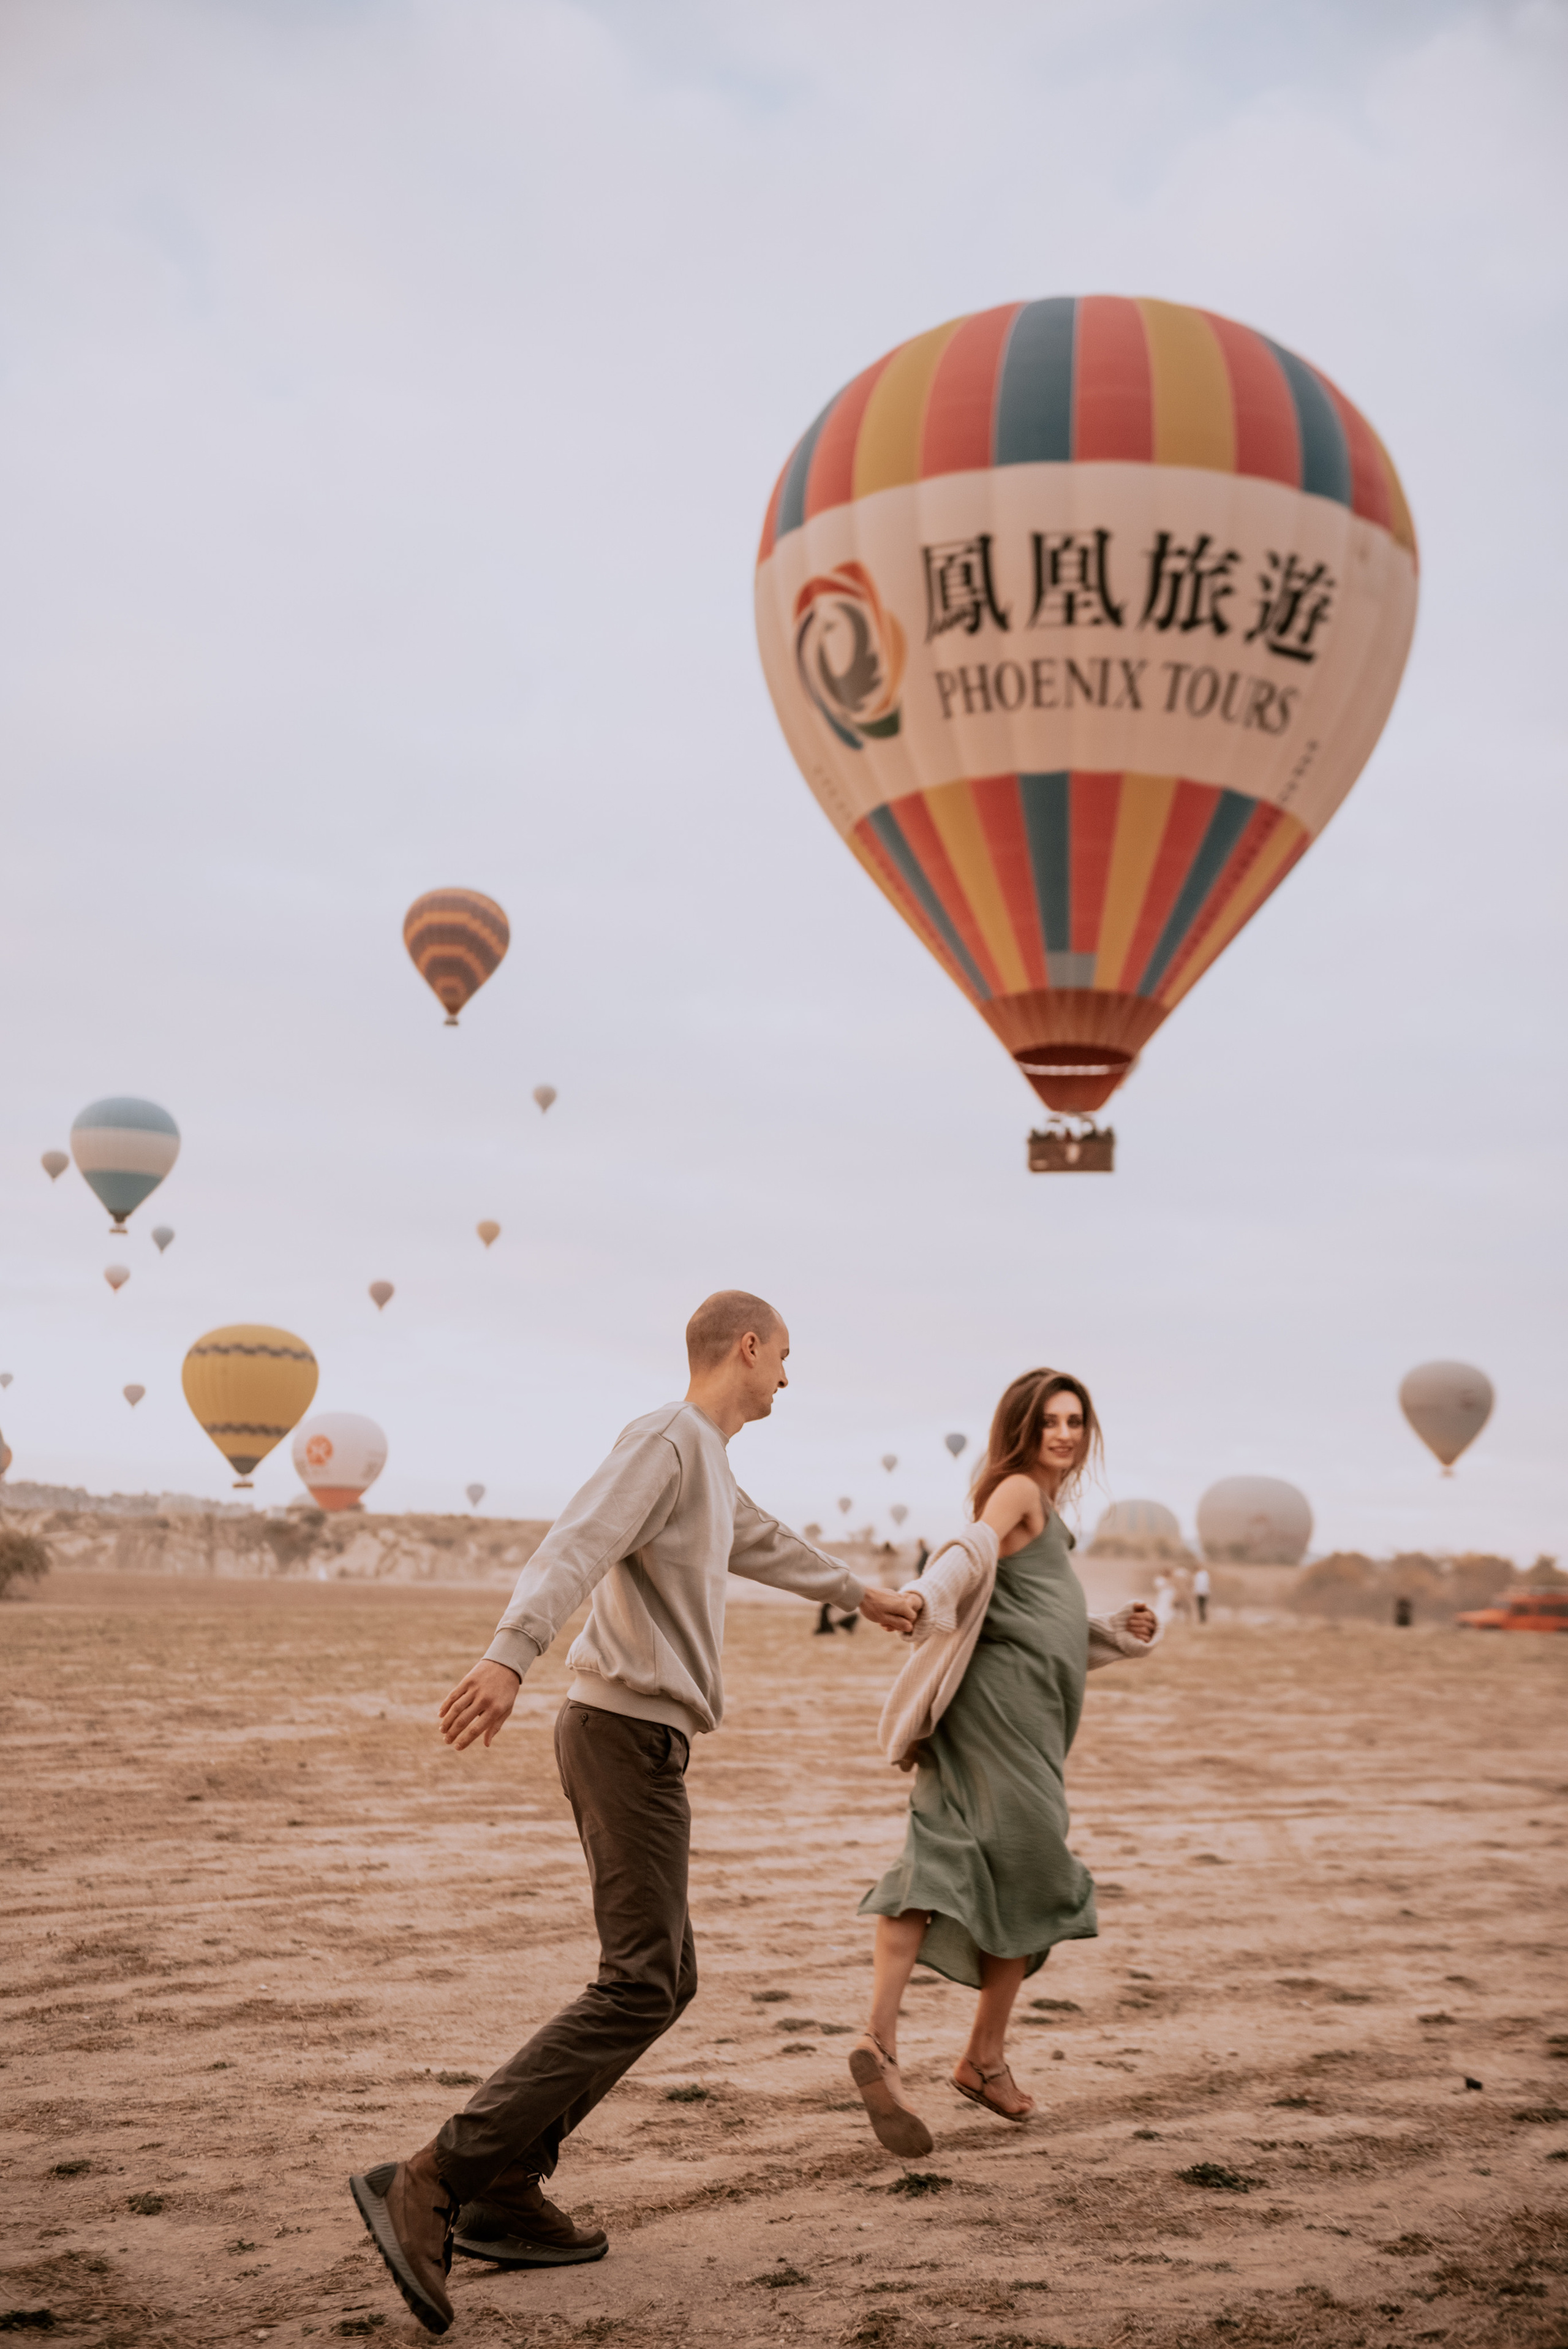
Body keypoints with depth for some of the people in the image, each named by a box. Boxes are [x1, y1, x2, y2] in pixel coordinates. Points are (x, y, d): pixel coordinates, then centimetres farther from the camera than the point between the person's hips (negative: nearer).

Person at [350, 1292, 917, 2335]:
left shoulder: (711, 1465, 21)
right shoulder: (667, 1438, -10)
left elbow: (764, 1543, 41)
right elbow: (578, 1543, -26)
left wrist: (861, 1594, 57)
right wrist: (511, 1656, -42)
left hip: (638, 1743, 10)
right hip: (630, 1732, -10)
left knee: (663, 1979, 10)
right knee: (639, 1986, -14)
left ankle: (504, 2195, 8)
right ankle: (431, 2184, -18)